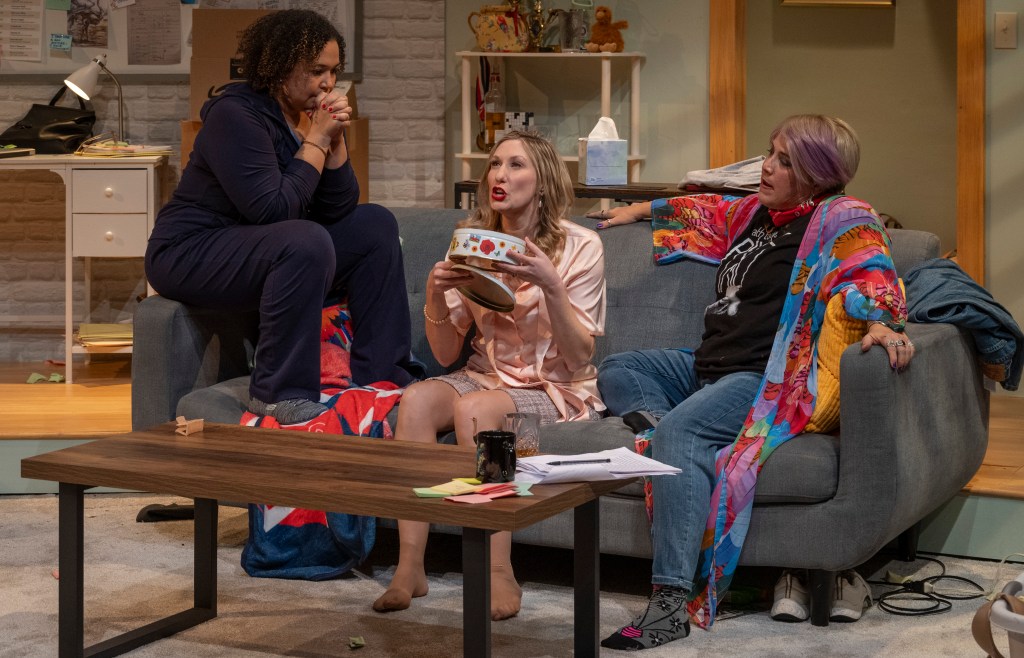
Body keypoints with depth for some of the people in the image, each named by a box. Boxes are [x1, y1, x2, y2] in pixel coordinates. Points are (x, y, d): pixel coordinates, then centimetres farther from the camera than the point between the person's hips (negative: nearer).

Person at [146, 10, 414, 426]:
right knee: (306, 242, -35)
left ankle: (378, 374, 0)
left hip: (262, 249, 9)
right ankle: (278, 393, -27)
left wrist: (336, 140, -10)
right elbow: (273, 210, -27)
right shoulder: (236, 115, -18)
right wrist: (316, 141, -19)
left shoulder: (308, 116, 6)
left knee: (375, 226, 1)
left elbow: (339, 212, 2)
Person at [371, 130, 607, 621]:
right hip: (486, 375, 4)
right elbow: (445, 354, 5)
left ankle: (498, 574, -30)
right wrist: (435, 292, -13)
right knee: (415, 398, -26)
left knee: (473, 408, -33)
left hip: (557, 389, -4)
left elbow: (578, 358, -13)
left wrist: (551, 286, -26)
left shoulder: (580, 246, -8)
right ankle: (409, 566, -26)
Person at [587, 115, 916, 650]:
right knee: (615, 370, 14)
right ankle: (655, 420, -21)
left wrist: (881, 322, -45)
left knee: (681, 430, -34)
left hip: (766, 379, -10)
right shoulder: (754, 212, 18)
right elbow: (706, 210, 38)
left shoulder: (843, 219, -6)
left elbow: (869, 272, -24)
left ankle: (675, 599, -39)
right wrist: (641, 210, 49)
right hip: (705, 366, 10)